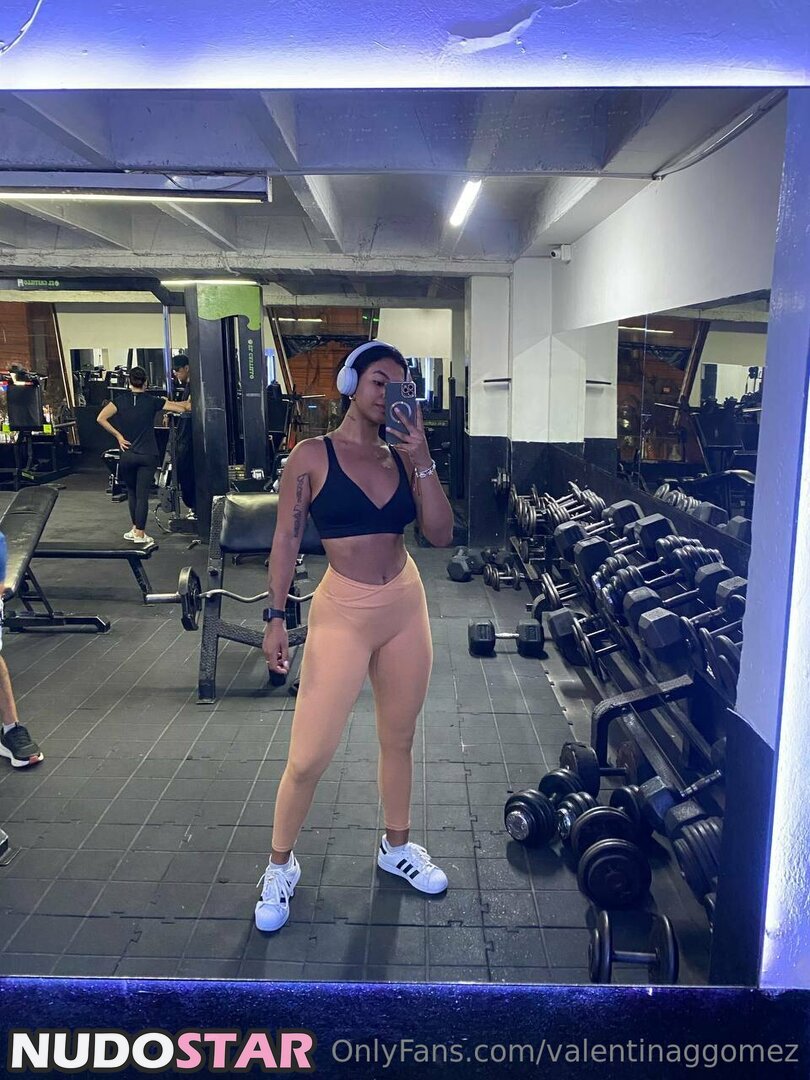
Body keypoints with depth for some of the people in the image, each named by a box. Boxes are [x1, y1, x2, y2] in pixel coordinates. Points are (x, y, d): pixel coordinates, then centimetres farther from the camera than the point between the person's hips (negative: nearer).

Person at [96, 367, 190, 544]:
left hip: (127, 455, 2)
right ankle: (139, 534, -1)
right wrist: (187, 403, 20)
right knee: (142, 495, -1)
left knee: (132, 492, 18)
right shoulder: (152, 401, -2)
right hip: (148, 455, -2)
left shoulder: (120, 400, 1)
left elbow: (101, 418, -12)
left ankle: (136, 528, 23)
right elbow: (182, 408, -2)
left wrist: (118, 436, -4)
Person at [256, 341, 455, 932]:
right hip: (343, 613, -4)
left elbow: (442, 535, -3)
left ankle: (397, 845, 40)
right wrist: (276, 617, -8)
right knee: (309, 755, -1)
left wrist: (422, 458, -10)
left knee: (399, 738, 18)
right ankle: (281, 865, 24)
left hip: (407, 606, 4)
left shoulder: (402, 457, 5)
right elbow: (287, 540, -4)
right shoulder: (312, 455, -5)